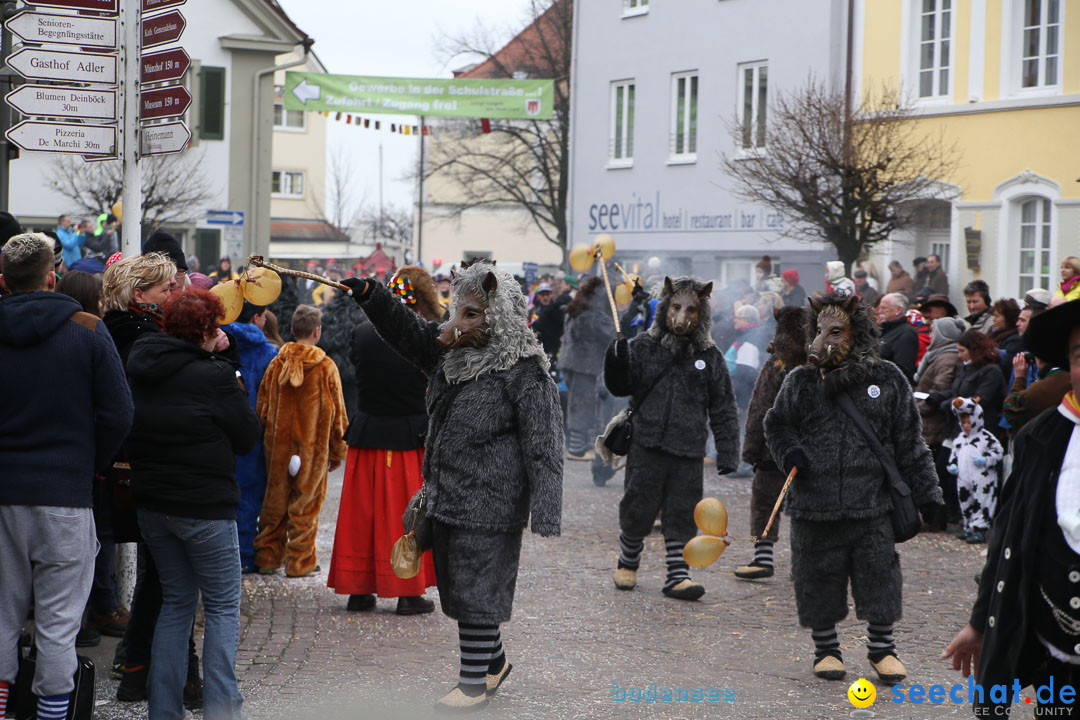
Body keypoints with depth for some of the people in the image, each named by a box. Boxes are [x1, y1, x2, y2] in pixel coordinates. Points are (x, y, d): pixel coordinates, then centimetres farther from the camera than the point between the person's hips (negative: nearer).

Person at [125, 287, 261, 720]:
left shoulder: (139, 367, 2)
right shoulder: (213, 376, -17)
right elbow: (248, 437, -9)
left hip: (151, 504, 6)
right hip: (204, 508, -6)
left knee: (175, 602, 17)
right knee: (223, 606, 6)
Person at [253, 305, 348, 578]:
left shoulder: (276, 364, 0)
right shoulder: (325, 367, -8)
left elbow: (262, 408, 6)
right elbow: (338, 413, -4)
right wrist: (338, 452, 5)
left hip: (278, 446, 3)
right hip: (312, 448, -3)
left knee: (275, 502, 13)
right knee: (305, 504, 4)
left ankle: (267, 558, 17)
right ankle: (299, 562, 8)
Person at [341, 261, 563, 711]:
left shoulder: (525, 372, -16)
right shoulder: (449, 351, 7)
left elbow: (543, 445, -17)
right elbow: (404, 329, 11)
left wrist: (545, 514, -22)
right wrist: (368, 294, -8)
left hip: (489, 505, -8)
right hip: (446, 498, 8)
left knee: (476, 589, -1)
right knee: (456, 586, 17)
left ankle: (475, 682, 12)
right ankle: (494, 661, 35)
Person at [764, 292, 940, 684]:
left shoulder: (887, 380, 2)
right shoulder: (800, 382, 3)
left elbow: (909, 442, 7)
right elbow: (776, 425, 17)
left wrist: (925, 490, 6)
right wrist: (789, 452, -4)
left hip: (872, 506, -1)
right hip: (814, 506, 1)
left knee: (879, 577, 3)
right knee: (819, 579, 7)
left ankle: (882, 647, 19)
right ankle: (826, 648, 24)